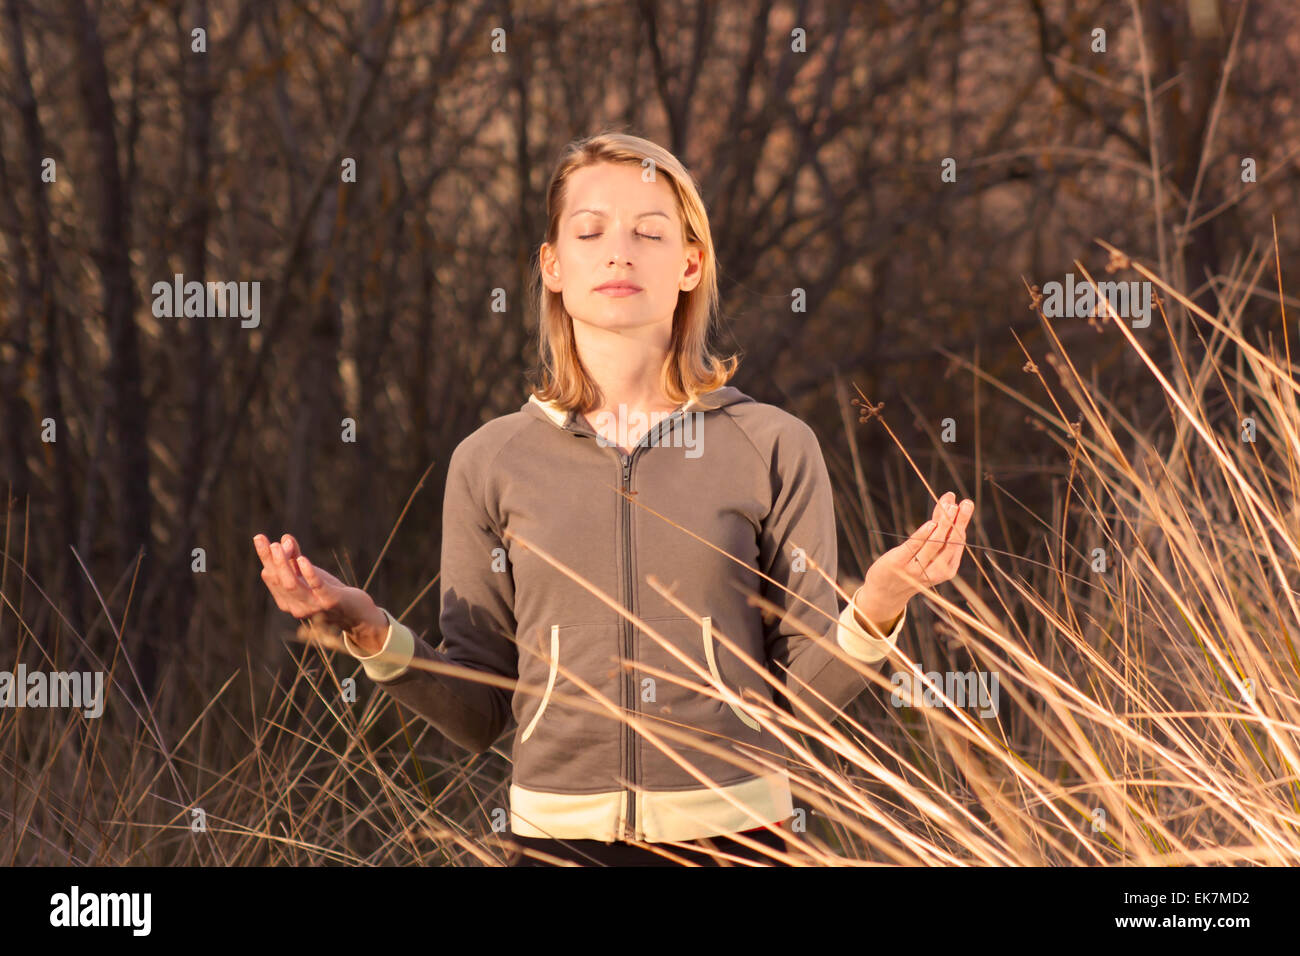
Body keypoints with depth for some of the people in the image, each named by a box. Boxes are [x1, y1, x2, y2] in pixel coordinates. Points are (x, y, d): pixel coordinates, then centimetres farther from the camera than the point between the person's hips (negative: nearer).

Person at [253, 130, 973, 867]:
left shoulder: (773, 448, 0)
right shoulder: (491, 464, 4)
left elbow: (806, 695, 1)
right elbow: (479, 711, 5)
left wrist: (877, 608, -17)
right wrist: (368, 629, -9)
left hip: (732, 834, -1)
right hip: (561, 834, 1)